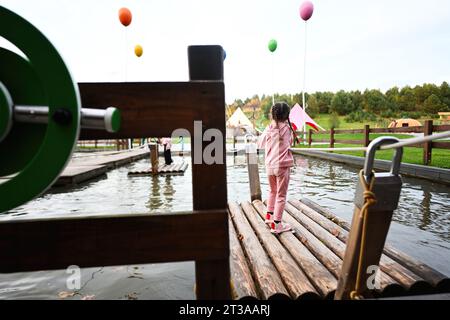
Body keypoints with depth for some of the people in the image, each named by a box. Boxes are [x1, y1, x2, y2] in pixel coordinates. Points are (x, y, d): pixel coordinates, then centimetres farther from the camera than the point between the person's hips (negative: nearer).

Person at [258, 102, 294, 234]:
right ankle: (276, 224, 8)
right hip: (283, 166, -3)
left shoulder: (268, 129, -1)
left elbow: (260, 145, 11)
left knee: (272, 191, 24)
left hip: (270, 166, 4)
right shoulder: (287, 128, -7)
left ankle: (269, 216, 38)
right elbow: (290, 143, 10)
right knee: (281, 195, 5)